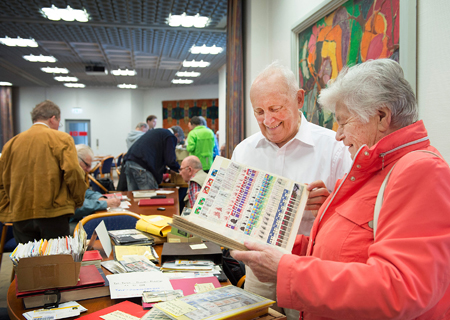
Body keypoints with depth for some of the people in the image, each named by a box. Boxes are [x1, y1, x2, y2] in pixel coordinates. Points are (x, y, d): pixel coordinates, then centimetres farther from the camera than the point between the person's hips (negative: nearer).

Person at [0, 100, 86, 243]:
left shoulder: (12, 143, 9)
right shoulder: (61, 138, -3)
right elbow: (73, 172, -13)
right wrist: (78, 201, 0)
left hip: (19, 215, 4)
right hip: (52, 214, -4)